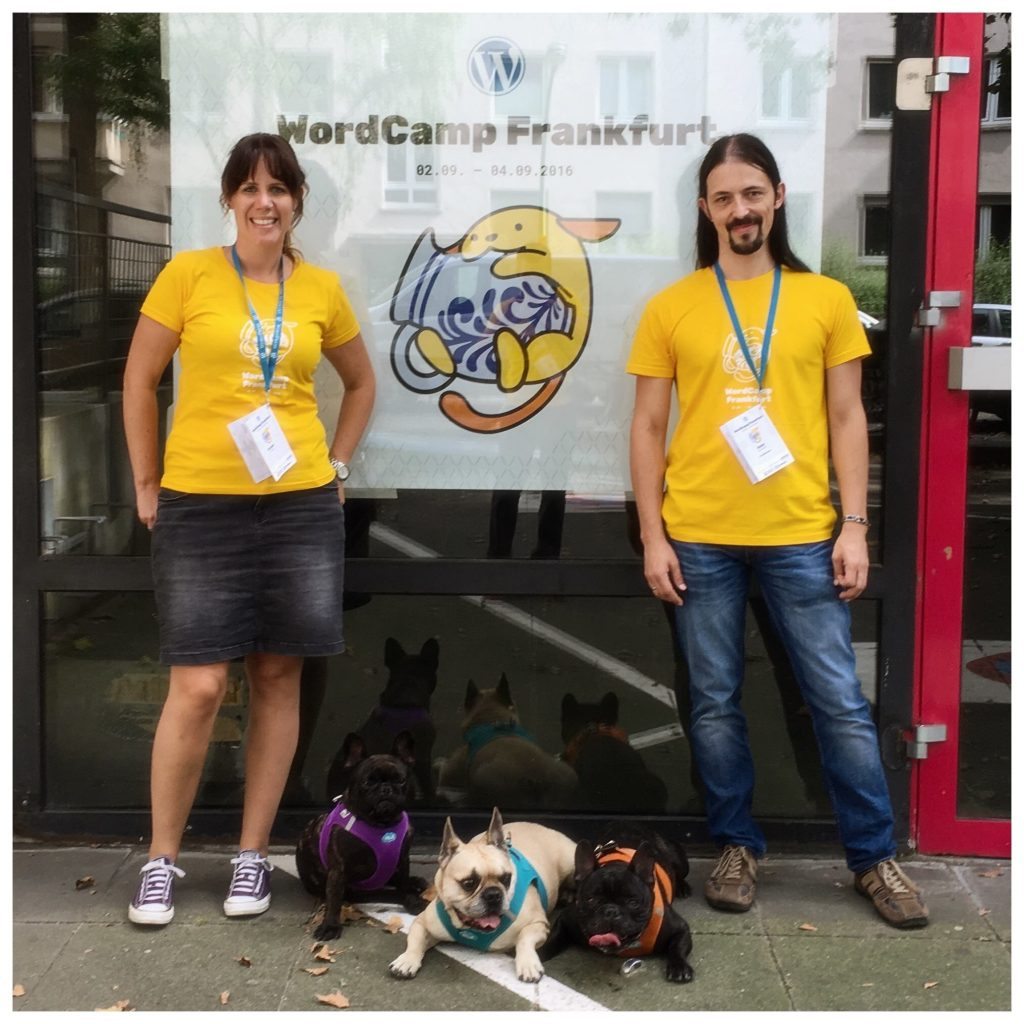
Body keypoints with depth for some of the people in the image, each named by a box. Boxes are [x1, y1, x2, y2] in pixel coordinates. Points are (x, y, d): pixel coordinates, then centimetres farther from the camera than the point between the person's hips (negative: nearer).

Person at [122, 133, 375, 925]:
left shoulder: (322, 290, 6)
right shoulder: (188, 275, -2)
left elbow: (361, 383, 21)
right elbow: (140, 383, 3)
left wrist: (337, 465, 11)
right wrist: (147, 484, 2)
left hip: (302, 506, 3)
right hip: (201, 507, -2)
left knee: (278, 679, 7)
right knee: (198, 687, -4)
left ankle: (253, 855, 19)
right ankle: (162, 860, 12)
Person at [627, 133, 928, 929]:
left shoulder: (826, 299, 5)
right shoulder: (671, 308, 4)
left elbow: (847, 420, 6)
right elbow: (648, 429, 5)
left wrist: (855, 526, -2)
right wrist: (653, 536, -2)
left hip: (801, 535, 0)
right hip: (700, 538, 1)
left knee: (841, 701, 4)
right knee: (715, 703, 9)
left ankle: (875, 858, 18)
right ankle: (738, 849, 25)